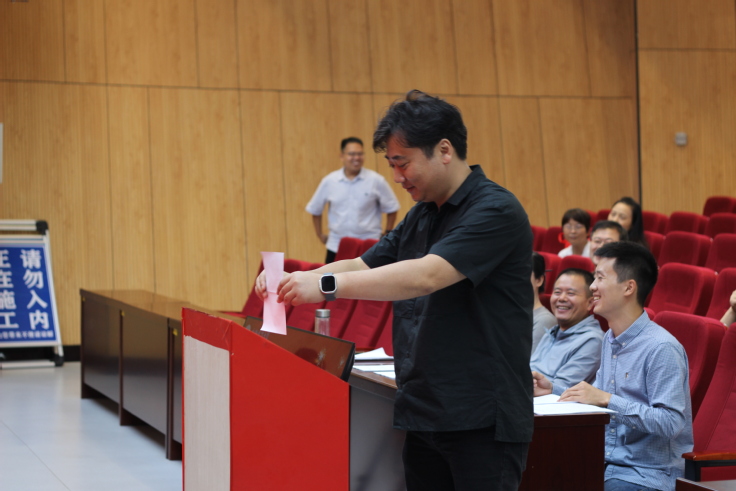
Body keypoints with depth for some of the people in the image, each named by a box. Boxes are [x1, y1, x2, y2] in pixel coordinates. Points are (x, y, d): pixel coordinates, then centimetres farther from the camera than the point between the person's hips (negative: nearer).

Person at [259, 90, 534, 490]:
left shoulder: (495, 211, -14)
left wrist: (328, 285, -28)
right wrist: (296, 281, -5)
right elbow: (365, 265, 13)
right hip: (424, 414, 8)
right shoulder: (421, 216, 14)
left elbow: (427, 276, -26)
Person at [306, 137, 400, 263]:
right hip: (336, 247, 2)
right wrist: (320, 235, 15)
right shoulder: (329, 181, 4)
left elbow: (391, 209, 8)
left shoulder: (376, 180, -1)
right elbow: (314, 210, 16)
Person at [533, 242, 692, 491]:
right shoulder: (610, 340, 14)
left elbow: (670, 422, -23)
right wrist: (553, 391, 8)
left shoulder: (662, 348, -16)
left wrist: (607, 399, -24)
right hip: (606, 464, 8)